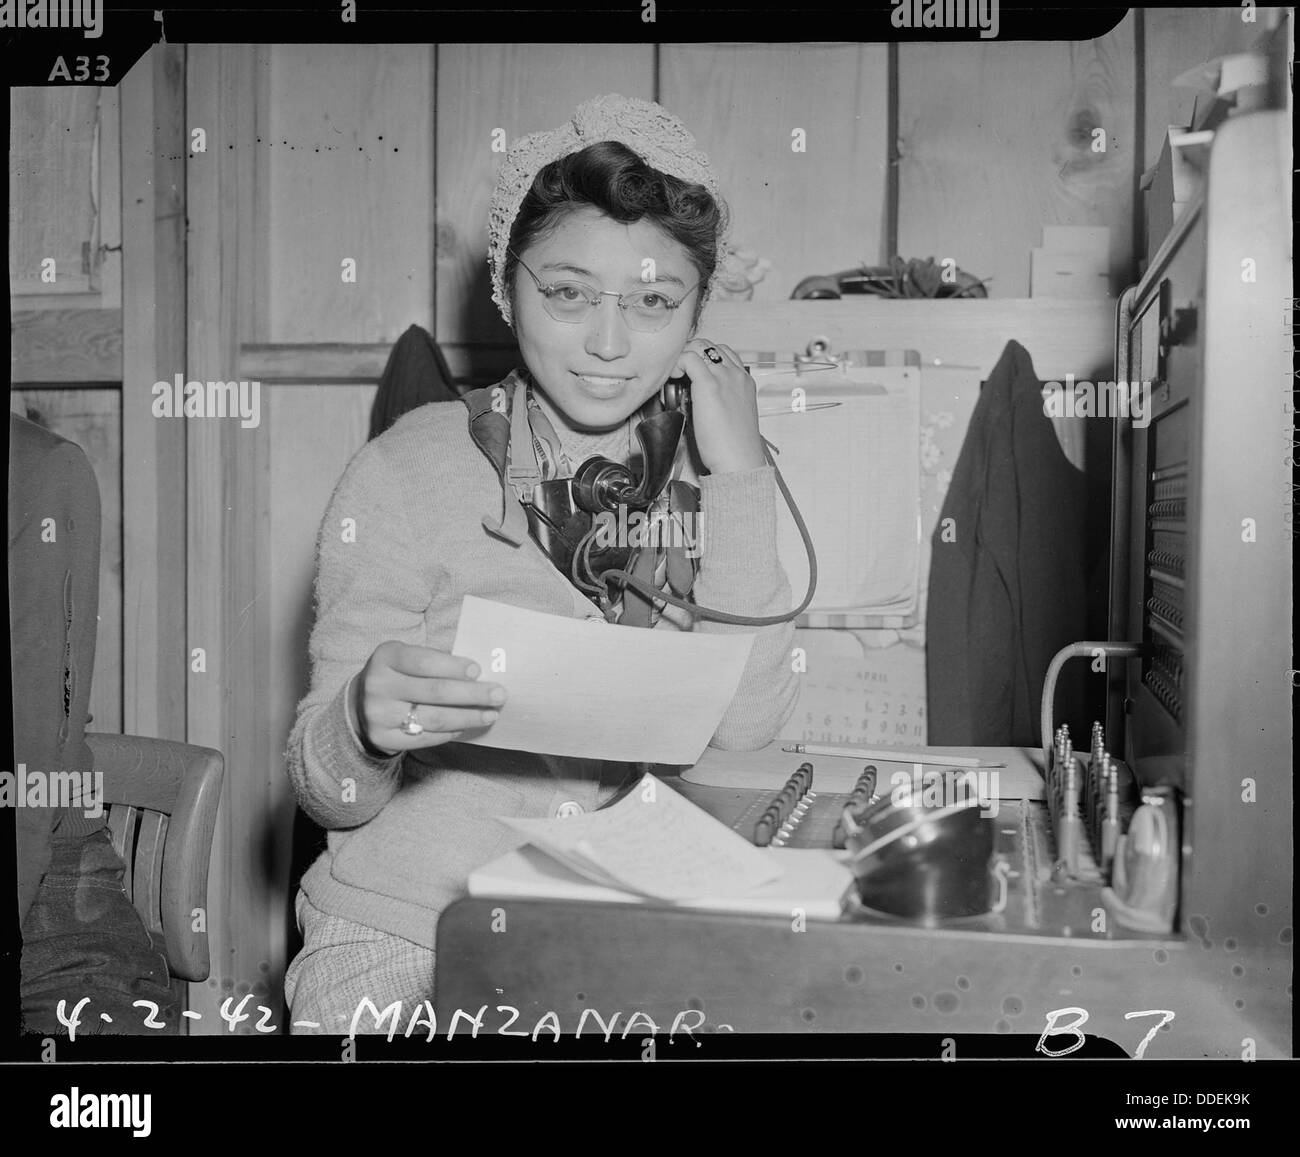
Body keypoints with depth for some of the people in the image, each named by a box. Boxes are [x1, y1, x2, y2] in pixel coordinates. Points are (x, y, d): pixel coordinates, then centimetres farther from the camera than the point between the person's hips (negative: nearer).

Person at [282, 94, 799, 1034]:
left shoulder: (715, 473, 1)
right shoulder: (407, 473, -6)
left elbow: (746, 726, -12)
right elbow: (332, 799, -7)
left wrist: (739, 471, -15)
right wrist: (366, 722, -29)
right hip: (403, 926, -2)